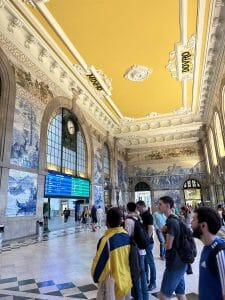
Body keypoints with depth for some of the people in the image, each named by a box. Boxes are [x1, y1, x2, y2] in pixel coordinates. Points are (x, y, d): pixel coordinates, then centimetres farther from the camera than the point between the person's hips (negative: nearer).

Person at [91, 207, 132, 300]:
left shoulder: (106, 240, -27)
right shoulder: (127, 236, -7)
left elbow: (100, 264, -20)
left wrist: (96, 278, 1)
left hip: (113, 286, -5)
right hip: (127, 282, 5)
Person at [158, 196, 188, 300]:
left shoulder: (171, 222, -22)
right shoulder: (175, 219, 8)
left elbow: (168, 245, -21)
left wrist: (163, 244, 0)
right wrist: (165, 230, -3)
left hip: (175, 263, -9)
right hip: (179, 262, 9)